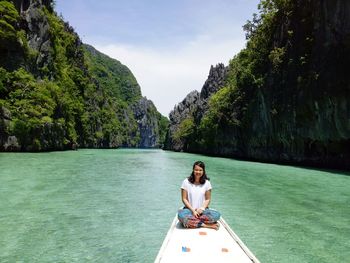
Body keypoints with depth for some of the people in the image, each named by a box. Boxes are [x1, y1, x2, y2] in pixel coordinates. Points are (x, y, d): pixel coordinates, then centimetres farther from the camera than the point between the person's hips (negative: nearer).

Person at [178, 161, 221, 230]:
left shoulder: (207, 183, 2)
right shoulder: (186, 182, -3)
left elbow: (208, 199, 4)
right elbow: (184, 199, -3)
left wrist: (202, 208, -14)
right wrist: (193, 210, -13)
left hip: (202, 210, 2)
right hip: (189, 209, -1)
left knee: (216, 214, -28)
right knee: (181, 214, -36)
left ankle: (192, 221, -25)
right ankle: (205, 225, -26)